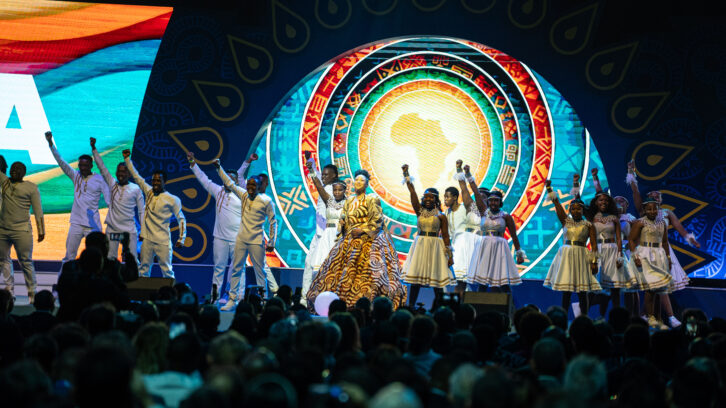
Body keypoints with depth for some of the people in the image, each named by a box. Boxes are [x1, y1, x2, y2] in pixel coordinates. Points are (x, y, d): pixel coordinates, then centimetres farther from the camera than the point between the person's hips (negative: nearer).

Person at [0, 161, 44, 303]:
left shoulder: (31, 187, -1)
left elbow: (38, 210, -3)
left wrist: (41, 231, -7)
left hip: (22, 231, -5)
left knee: (26, 262, -5)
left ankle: (31, 291, 1)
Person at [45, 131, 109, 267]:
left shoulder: (99, 179, -2)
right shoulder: (75, 176, 6)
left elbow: (109, 200, -4)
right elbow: (60, 161, 1)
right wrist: (50, 142, -7)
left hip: (93, 224, -3)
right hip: (76, 223, 3)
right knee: (69, 255, 5)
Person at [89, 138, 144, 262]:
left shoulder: (136, 189, 0)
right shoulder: (112, 184, 5)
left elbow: (141, 211, 3)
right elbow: (101, 167, 0)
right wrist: (93, 148, -6)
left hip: (129, 231, -2)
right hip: (112, 229, 2)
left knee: (132, 260, -3)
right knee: (109, 259, 4)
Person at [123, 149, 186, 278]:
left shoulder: (172, 199, -5)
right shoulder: (149, 192, 8)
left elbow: (181, 219, -1)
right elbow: (136, 176, 13)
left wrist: (181, 238, -7)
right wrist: (127, 159, 12)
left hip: (163, 242, -4)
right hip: (147, 240, 5)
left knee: (167, 271, -4)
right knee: (143, 269, 6)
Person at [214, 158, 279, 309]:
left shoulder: (266, 201, -6)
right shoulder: (244, 195, 6)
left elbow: (273, 222, -2)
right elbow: (229, 183, 17)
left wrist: (271, 243, -3)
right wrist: (219, 168, 13)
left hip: (256, 242, -5)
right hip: (241, 240, 5)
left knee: (260, 271, 0)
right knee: (236, 270, 4)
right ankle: (232, 300, 8)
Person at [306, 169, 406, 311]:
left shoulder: (372, 200, -2)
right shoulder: (349, 200, 18)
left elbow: (377, 220, -8)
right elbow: (343, 218, 22)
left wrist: (362, 230, -15)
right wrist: (341, 227, 1)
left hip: (367, 240, -7)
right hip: (349, 240, 7)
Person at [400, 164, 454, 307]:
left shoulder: (441, 216, 1)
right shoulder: (419, 211, 7)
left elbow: (445, 236, 1)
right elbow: (412, 192, -1)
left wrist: (449, 255, -2)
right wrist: (406, 174, -9)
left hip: (435, 246, -2)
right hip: (419, 245, 2)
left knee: (436, 279, -1)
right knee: (415, 277, 0)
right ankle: (410, 307, 4)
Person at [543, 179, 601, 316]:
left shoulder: (588, 225, 2)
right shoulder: (566, 221, 8)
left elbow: (594, 244, -1)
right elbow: (557, 204, 1)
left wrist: (594, 261, -9)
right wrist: (549, 189, -8)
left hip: (581, 256, -2)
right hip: (566, 255, 2)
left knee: (582, 291, -1)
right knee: (566, 290, 3)